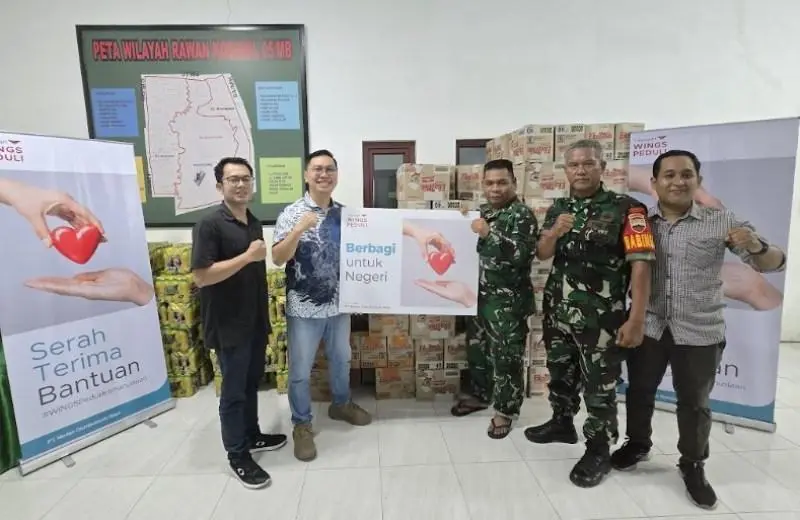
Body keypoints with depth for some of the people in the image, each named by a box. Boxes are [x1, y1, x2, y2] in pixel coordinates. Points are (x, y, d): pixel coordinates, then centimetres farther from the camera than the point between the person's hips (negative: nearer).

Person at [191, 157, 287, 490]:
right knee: (234, 391, 6)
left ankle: (251, 436, 38)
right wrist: (248, 256, -22)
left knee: (252, 382, 20)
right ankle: (237, 456, 22)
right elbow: (201, 276, -22)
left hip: (256, 320, 8)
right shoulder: (209, 225, -15)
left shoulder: (254, 223, 9)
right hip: (228, 325, -7)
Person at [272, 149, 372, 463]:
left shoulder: (344, 213, 4)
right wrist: (299, 230, -29)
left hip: (338, 303, 5)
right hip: (304, 307, -4)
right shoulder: (292, 213, -10)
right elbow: (277, 259, -16)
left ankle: (341, 404, 45)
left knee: (341, 359, 22)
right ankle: (301, 425, 28)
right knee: (300, 370, 9)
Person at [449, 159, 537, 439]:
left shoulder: (522, 215, -11)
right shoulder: (482, 212, 12)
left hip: (507, 300, -7)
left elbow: (522, 254, -25)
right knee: (476, 347, 18)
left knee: (506, 355, 2)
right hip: (478, 294, 8)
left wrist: (489, 233, -28)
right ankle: (481, 395, 37)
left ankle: (504, 410, 17)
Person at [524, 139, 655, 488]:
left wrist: (636, 320, -19)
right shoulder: (558, 208, 7)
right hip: (558, 312, 6)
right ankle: (562, 423, 42)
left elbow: (640, 265, -14)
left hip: (601, 317, -5)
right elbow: (542, 255, 4)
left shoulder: (626, 208, -10)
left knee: (599, 387, 6)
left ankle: (598, 452, 23)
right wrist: (555, 232, -18)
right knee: (560, 374, 21)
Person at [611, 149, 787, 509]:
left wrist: (755, 247, -27)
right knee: (639, 391, 16)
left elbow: (774, 264, -6)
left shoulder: (721, 221, -5)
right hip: (646, 327, 1)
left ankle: (693, 466, 34)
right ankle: (638, 443, 39)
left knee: (694, 402, 13)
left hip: (699, 332, -1)